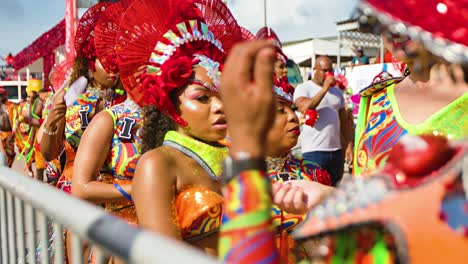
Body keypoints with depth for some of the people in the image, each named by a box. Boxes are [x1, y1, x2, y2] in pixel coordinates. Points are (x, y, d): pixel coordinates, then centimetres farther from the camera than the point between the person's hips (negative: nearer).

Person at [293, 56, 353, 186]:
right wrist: (324, 89, -16)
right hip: (313, 151, -6)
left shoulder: (337, 91, 16)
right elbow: (304, 108, -21)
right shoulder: (303, 88, -1)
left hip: (336, 150, 6)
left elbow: (344, 120, 18)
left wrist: (349, 145, 10)